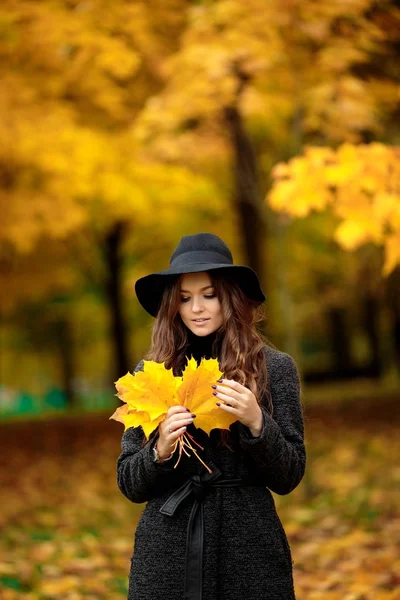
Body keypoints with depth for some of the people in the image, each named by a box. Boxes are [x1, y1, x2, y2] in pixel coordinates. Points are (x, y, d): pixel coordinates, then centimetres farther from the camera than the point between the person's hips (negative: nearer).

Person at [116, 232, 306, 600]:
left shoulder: (275, 368, -2)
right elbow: (129, 485, 4)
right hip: (166, 554, 1)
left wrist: (257, 423, -17)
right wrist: (159, 450, -15)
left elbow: (289, 478, -2)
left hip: (249, 552, -1)